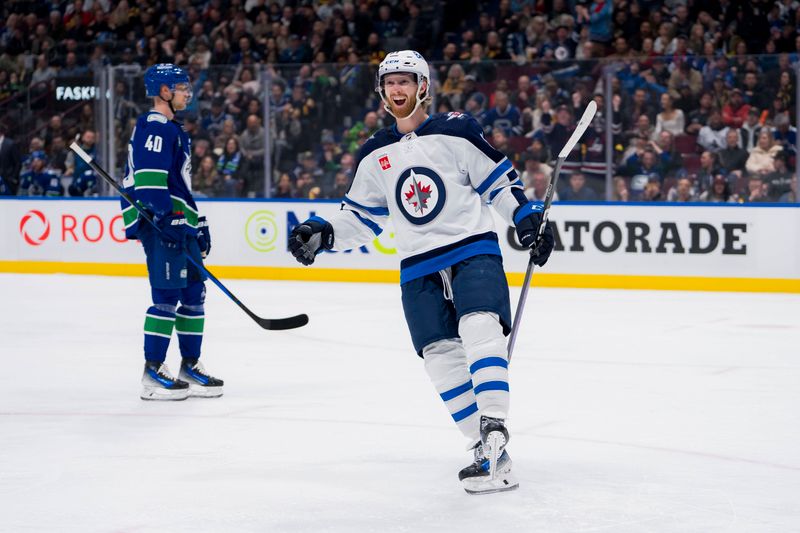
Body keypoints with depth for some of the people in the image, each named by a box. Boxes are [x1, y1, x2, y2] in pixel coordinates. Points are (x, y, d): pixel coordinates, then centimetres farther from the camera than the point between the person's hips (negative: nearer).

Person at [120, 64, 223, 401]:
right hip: (161, 224, -11)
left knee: (194, 292, 11)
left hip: (180, 222, 11)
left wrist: (198, 222, 27)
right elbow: (148, 178, -21)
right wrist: (165, 217, -27)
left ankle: (190, 366, 18)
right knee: (167, 294, -11)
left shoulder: (172, 130, 23)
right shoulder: (154, 127, -10)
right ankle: (153, 373, -10)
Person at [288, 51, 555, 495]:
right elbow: (361, 217, 16)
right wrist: (322, 234, 2)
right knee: (441, 358, -4)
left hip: (473, 251, -4)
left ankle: (493, 430, -27)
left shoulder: (457, 132, -1)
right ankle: (490, 455, 0)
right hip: (419, 269, 4)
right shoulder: (374, 155, 11)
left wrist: (528, 220, -6)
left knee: (479, 331, -26)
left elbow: (499, 180, 3)